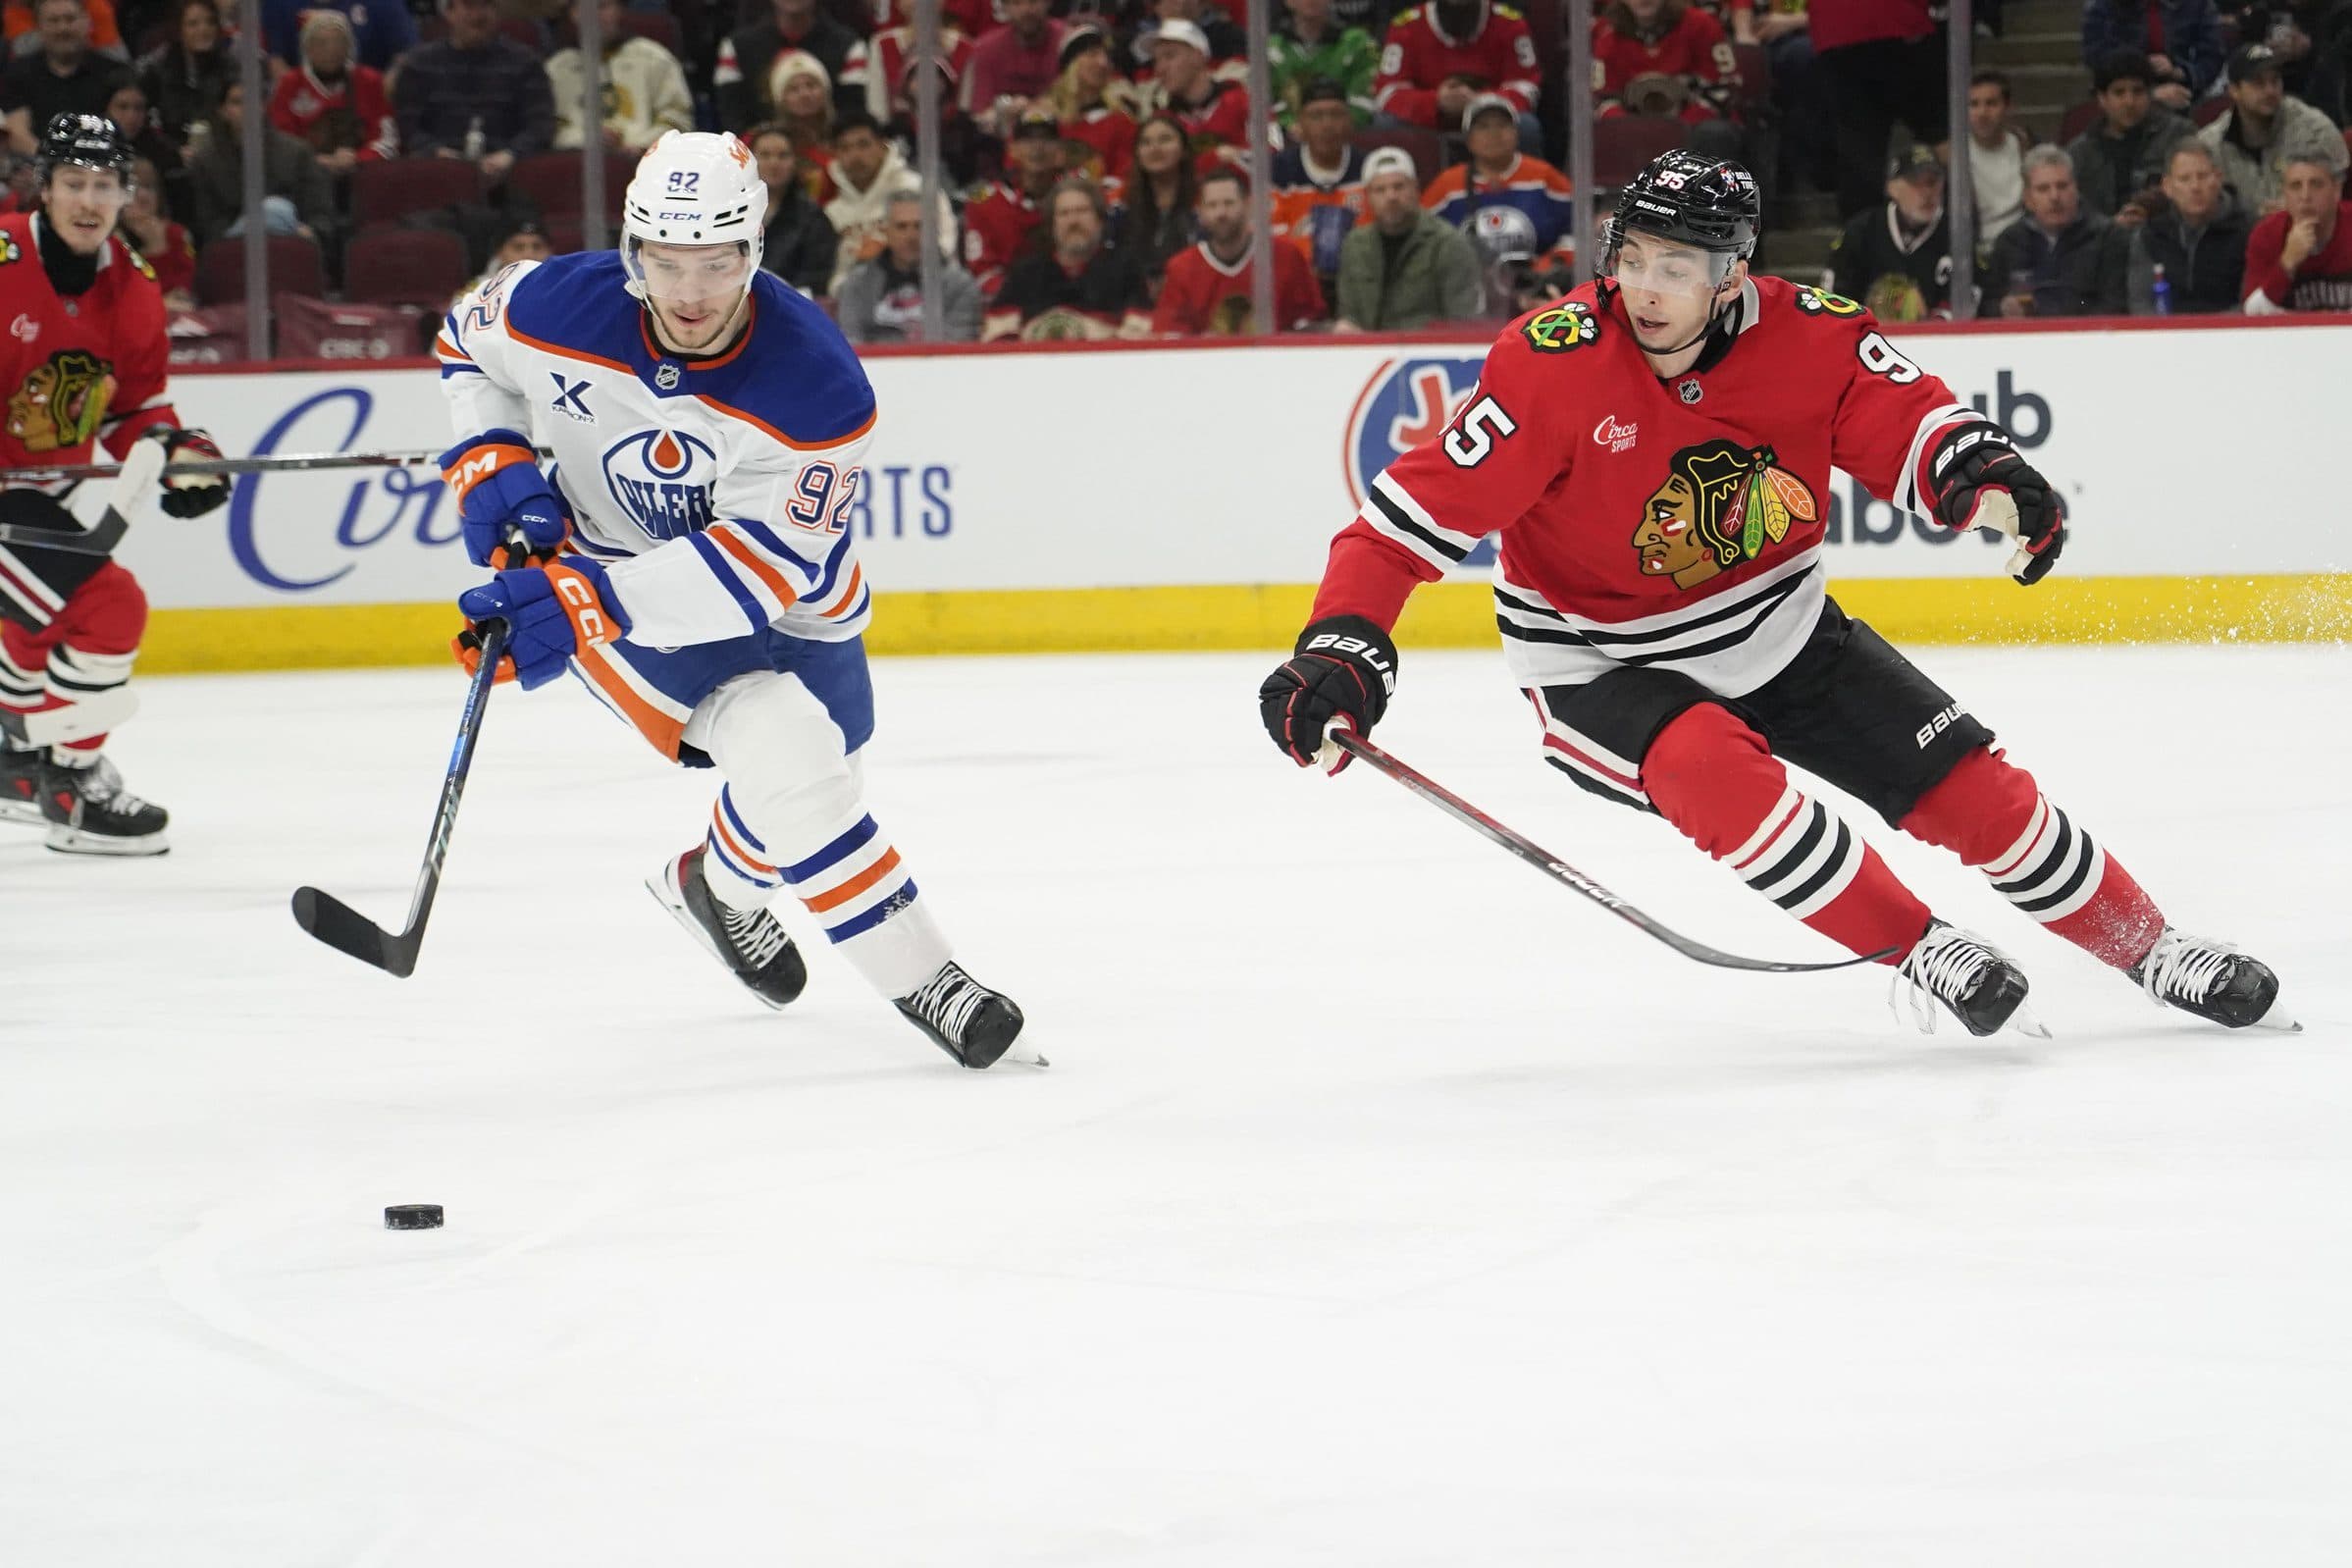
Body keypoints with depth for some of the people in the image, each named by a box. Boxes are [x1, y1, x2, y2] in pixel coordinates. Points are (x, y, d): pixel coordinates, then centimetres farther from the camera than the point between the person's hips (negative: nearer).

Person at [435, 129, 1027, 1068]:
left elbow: (763, 567, -32)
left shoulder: (815, 386, -29)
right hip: (607, 557, -1)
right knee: (784, 755, -22)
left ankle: (725, 885, 35)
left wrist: (586, 600, -40)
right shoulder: (559, 308, -22)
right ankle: (914, 975, -11)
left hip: (784, 598, 1)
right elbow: (467, 345, 3)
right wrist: (494, 465, -13)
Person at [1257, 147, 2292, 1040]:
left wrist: (1983, 476, -29)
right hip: (1601, 662, -3)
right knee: (1712, 771, -34)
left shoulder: (1808, 337, -17)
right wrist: (1342, 647, -36)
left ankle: (2153, 952, 19)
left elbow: (1909, 421, -6)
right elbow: (1423, 505, -25)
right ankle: (1923, 956, -20)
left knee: (1971, 787, -1)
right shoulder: (1554, 364, -26)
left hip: (1780, 631, 3)